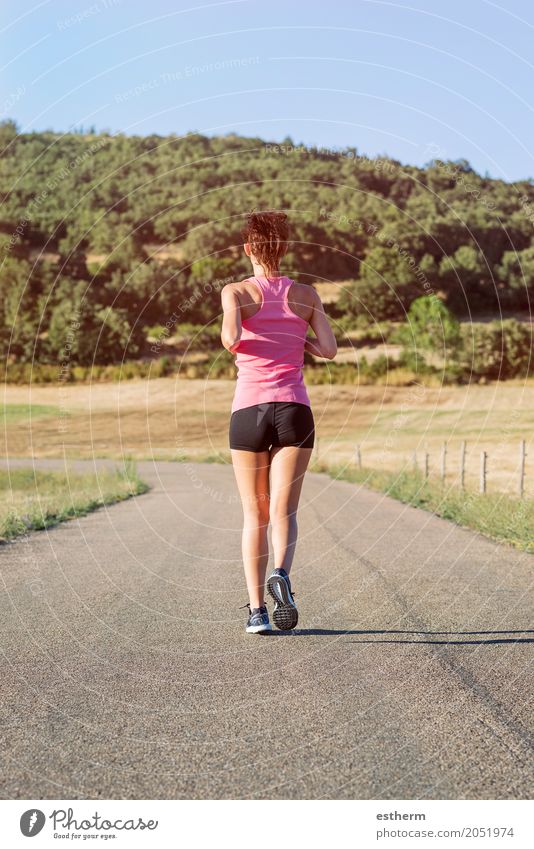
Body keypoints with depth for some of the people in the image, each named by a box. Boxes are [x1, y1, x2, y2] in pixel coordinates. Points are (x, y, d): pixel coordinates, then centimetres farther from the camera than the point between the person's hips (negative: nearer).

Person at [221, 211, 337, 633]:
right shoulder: (306, 294, 8)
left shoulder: (236, 291, 1)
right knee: (283, 510, -1)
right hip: (294, 409, 1)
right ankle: (281, 574, -31)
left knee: (254, 514, 8)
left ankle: (257, 609, 4)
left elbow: (231, 338, -17)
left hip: (249, 410, -1)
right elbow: (329, 349, 1)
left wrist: (232, 342, 6)